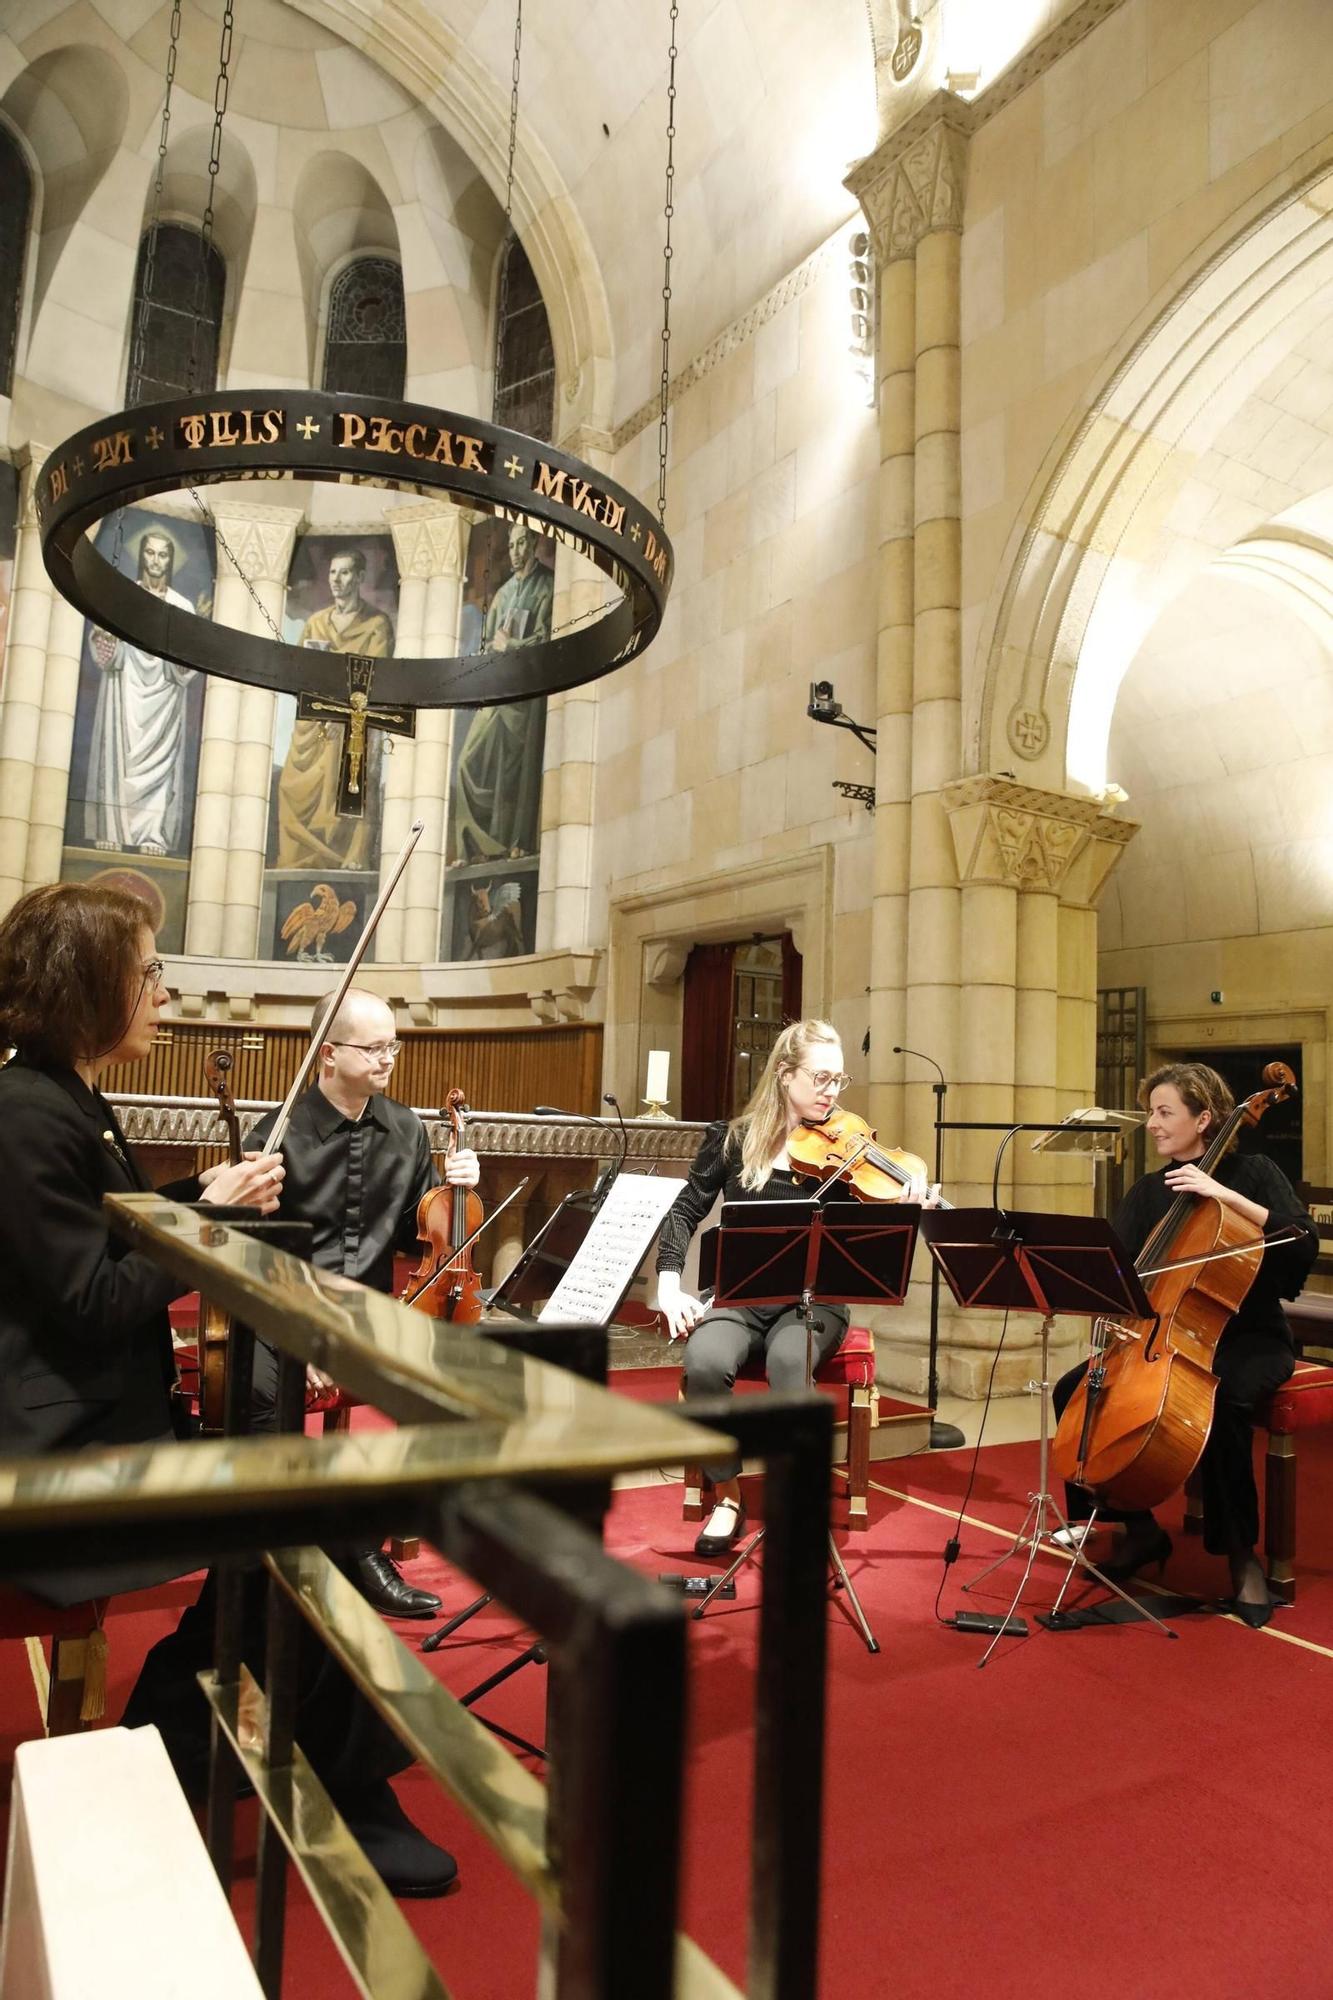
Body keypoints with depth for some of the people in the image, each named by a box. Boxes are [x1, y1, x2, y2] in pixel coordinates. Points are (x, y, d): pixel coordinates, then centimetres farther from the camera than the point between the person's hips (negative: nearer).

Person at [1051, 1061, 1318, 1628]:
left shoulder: (1251, 1171, -3)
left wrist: (1226, 1195, -26)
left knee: (1221, 1400, -37)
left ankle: (1241, 1554, -14)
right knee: (1073, 1390, -14)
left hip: (1248, 1339, -5)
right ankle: (1139, 1527, 2)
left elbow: (1304, 1243, -18)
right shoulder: (1149, 1191, 9)